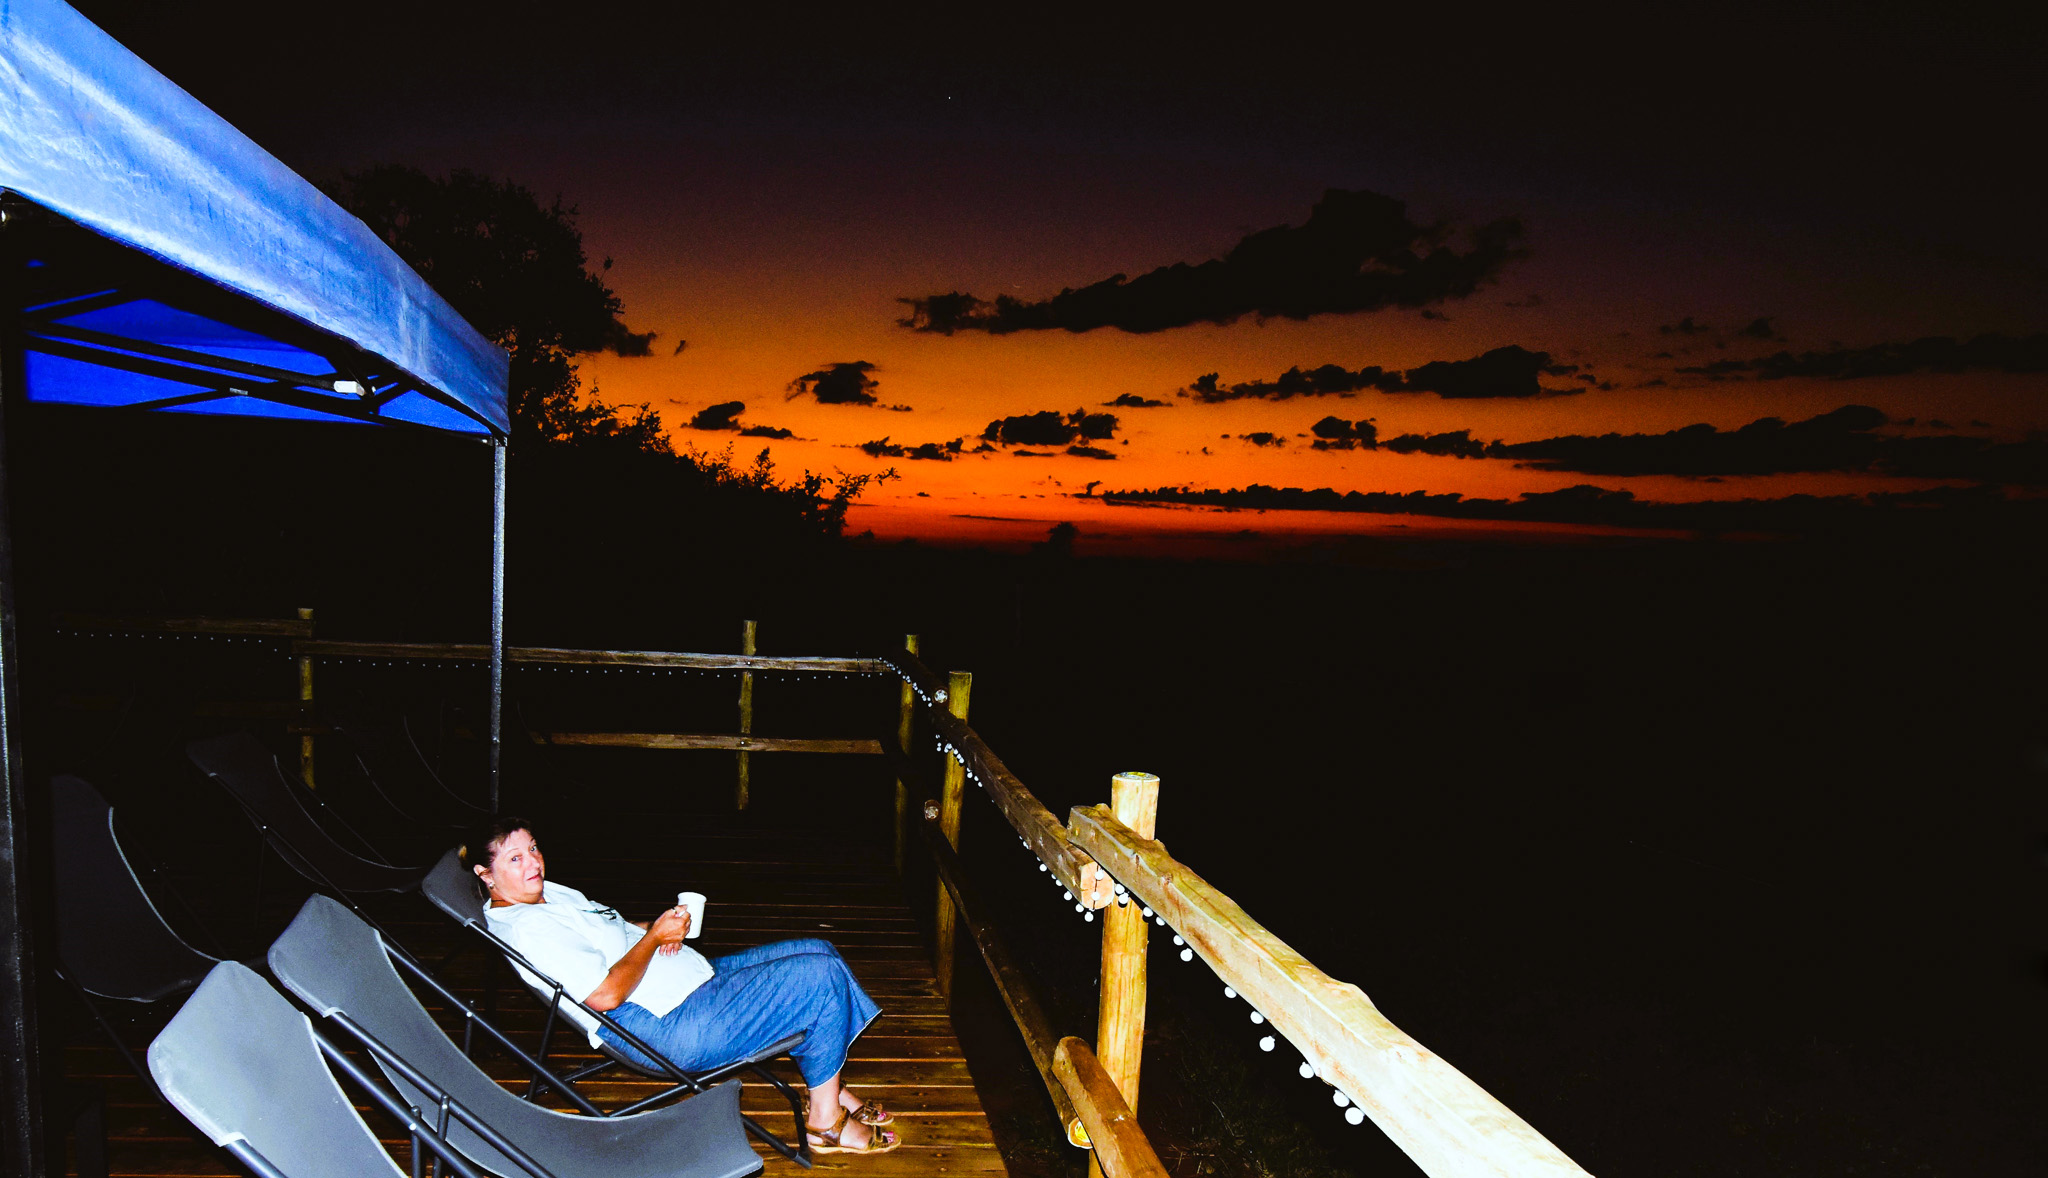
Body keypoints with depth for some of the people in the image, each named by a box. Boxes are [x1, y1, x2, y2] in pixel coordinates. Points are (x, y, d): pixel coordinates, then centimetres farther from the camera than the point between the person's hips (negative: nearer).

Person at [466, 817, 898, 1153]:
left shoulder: (552, 893, 13)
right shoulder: (526, 928, -19)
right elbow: (607, 994, -26)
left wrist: (654, 927, 5)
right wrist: (654, 935, -15)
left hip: (698, 978, 11)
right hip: (668, 1024, -11)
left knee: (817, 950, 10)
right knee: (821, 976, -16)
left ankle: (835, 1091, 17)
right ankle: (826, 1122, 0)